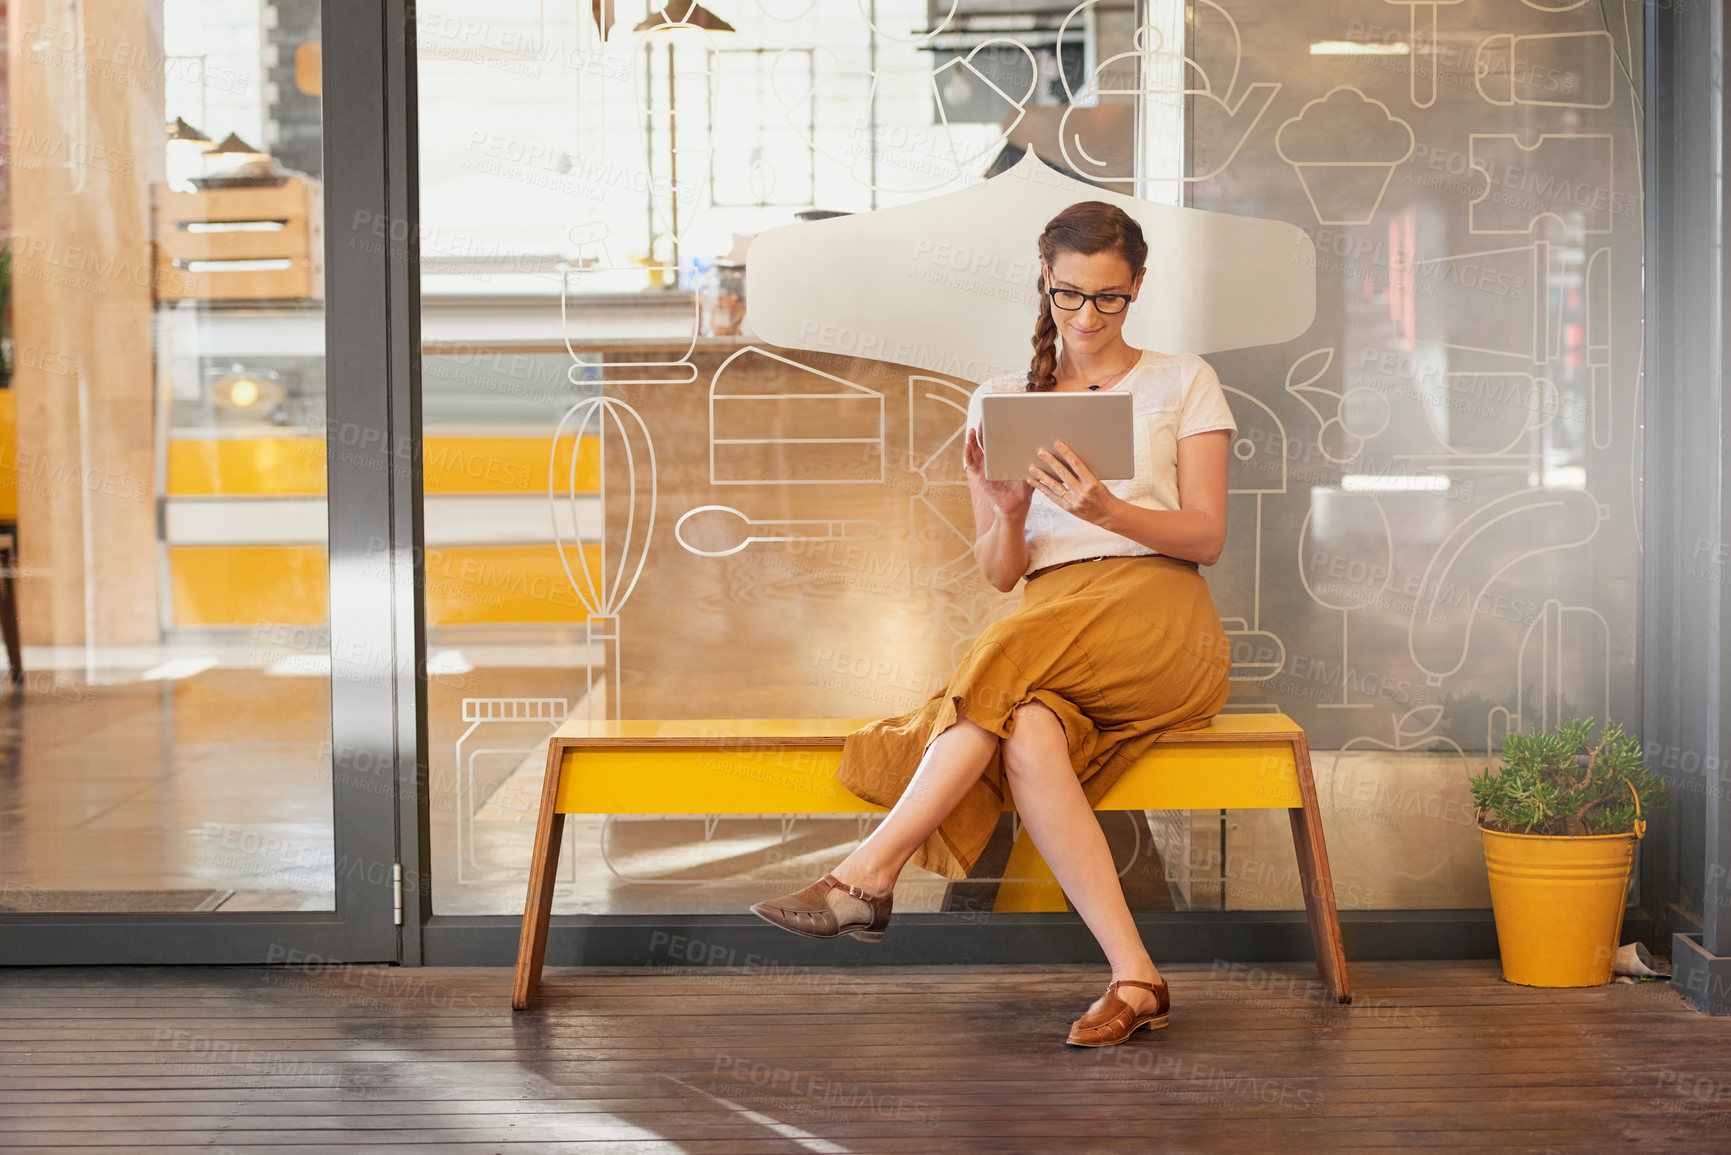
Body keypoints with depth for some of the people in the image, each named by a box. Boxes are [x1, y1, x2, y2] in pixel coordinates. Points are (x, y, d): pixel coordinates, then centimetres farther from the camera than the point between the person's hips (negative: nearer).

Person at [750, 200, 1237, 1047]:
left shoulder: (1182, 383, 14)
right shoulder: (999, 403, 20)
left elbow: (1206, 537, 4)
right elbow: (997, 571, 14)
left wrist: (1105, 510, -14)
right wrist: (1010, 513, -10)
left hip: (1158, 619, -2)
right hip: (1049, 624, 2)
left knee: (1011, 653, -33)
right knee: (1028, 734, -35)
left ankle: (868, 877, -30)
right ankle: (1135, 979, -37)